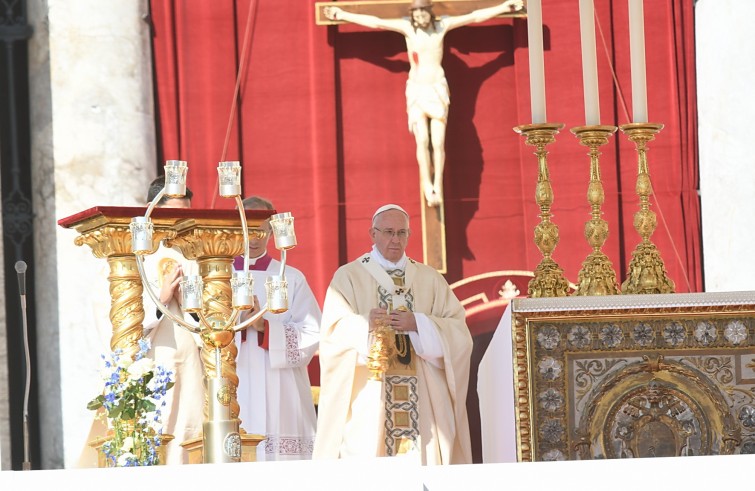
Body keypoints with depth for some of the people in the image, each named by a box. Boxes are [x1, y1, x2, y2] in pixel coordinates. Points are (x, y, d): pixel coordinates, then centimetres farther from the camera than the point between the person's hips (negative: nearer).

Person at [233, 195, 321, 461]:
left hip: (280, 396, 0)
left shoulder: (292, 279, 10)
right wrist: (238, 323, -17)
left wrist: (265, 327, -14)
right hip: (232, 395, 0)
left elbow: (312, 334, -2)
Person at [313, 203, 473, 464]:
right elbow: (334, 332, -6)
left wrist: (417, 324, -12)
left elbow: (458, 329, 4)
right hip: (369, 400, -2)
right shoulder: (348, 277, 8)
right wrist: (365, 325, -25)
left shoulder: (430, 278, 15)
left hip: (422, 398, 2)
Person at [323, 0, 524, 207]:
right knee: (422, 141, -13)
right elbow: (375, 22, -5)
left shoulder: (442, 25, -1)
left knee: (438, 142, -7)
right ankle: (428, 187, -8)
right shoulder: (407, 27, -3)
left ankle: (438, 186, 1)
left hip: (438, 90, 0)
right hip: (416, 91, 0)